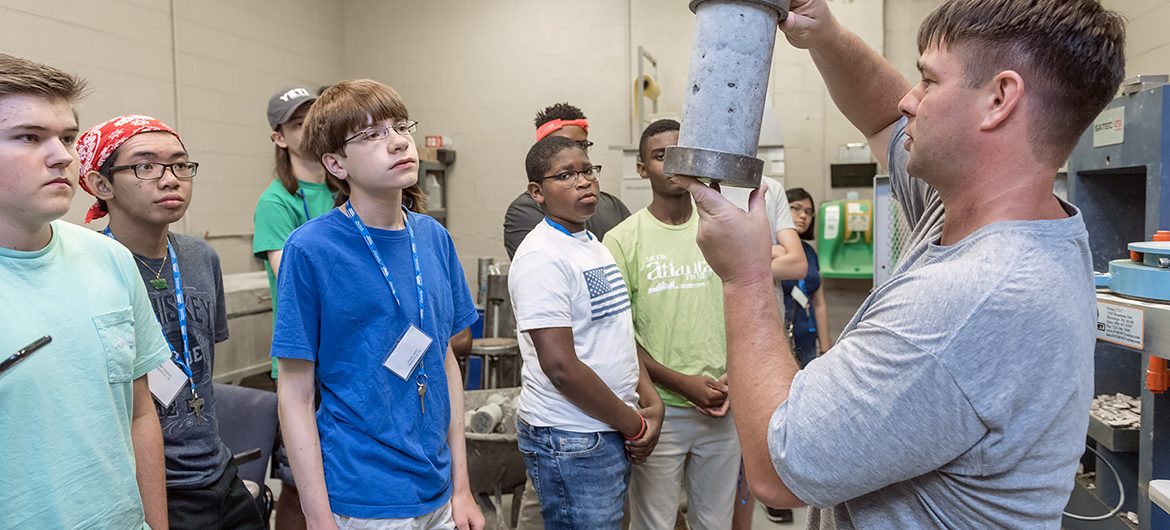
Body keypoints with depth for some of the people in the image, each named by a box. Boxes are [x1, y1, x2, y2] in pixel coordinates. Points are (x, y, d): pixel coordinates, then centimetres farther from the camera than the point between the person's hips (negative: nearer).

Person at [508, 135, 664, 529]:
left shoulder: (596, 246, 11)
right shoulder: (542, 257, -17)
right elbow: (560, 366, -22)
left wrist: (650, 401, 2)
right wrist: (634, 424, -12)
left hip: (613, 430, 8)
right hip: (571, 441, -8)